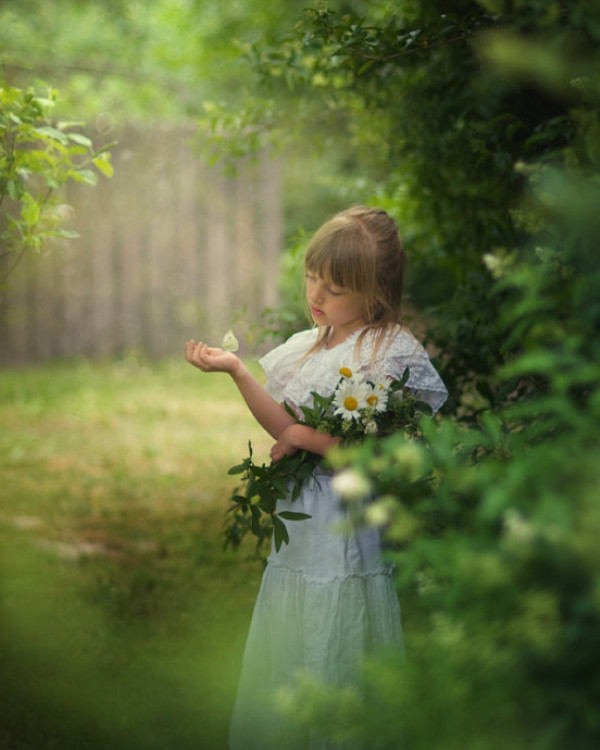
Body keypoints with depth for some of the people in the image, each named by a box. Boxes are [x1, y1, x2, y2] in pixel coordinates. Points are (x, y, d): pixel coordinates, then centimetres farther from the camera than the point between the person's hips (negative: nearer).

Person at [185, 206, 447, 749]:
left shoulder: (395, 353, -12)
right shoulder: (308, 347, 11)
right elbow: (286, 428, 4)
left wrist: (309, 438, -14)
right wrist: (237, 370, -6)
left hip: (351, 535, -7)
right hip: (299, 529, 7)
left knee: (334, 662, -1)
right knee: (284, 662, 13)